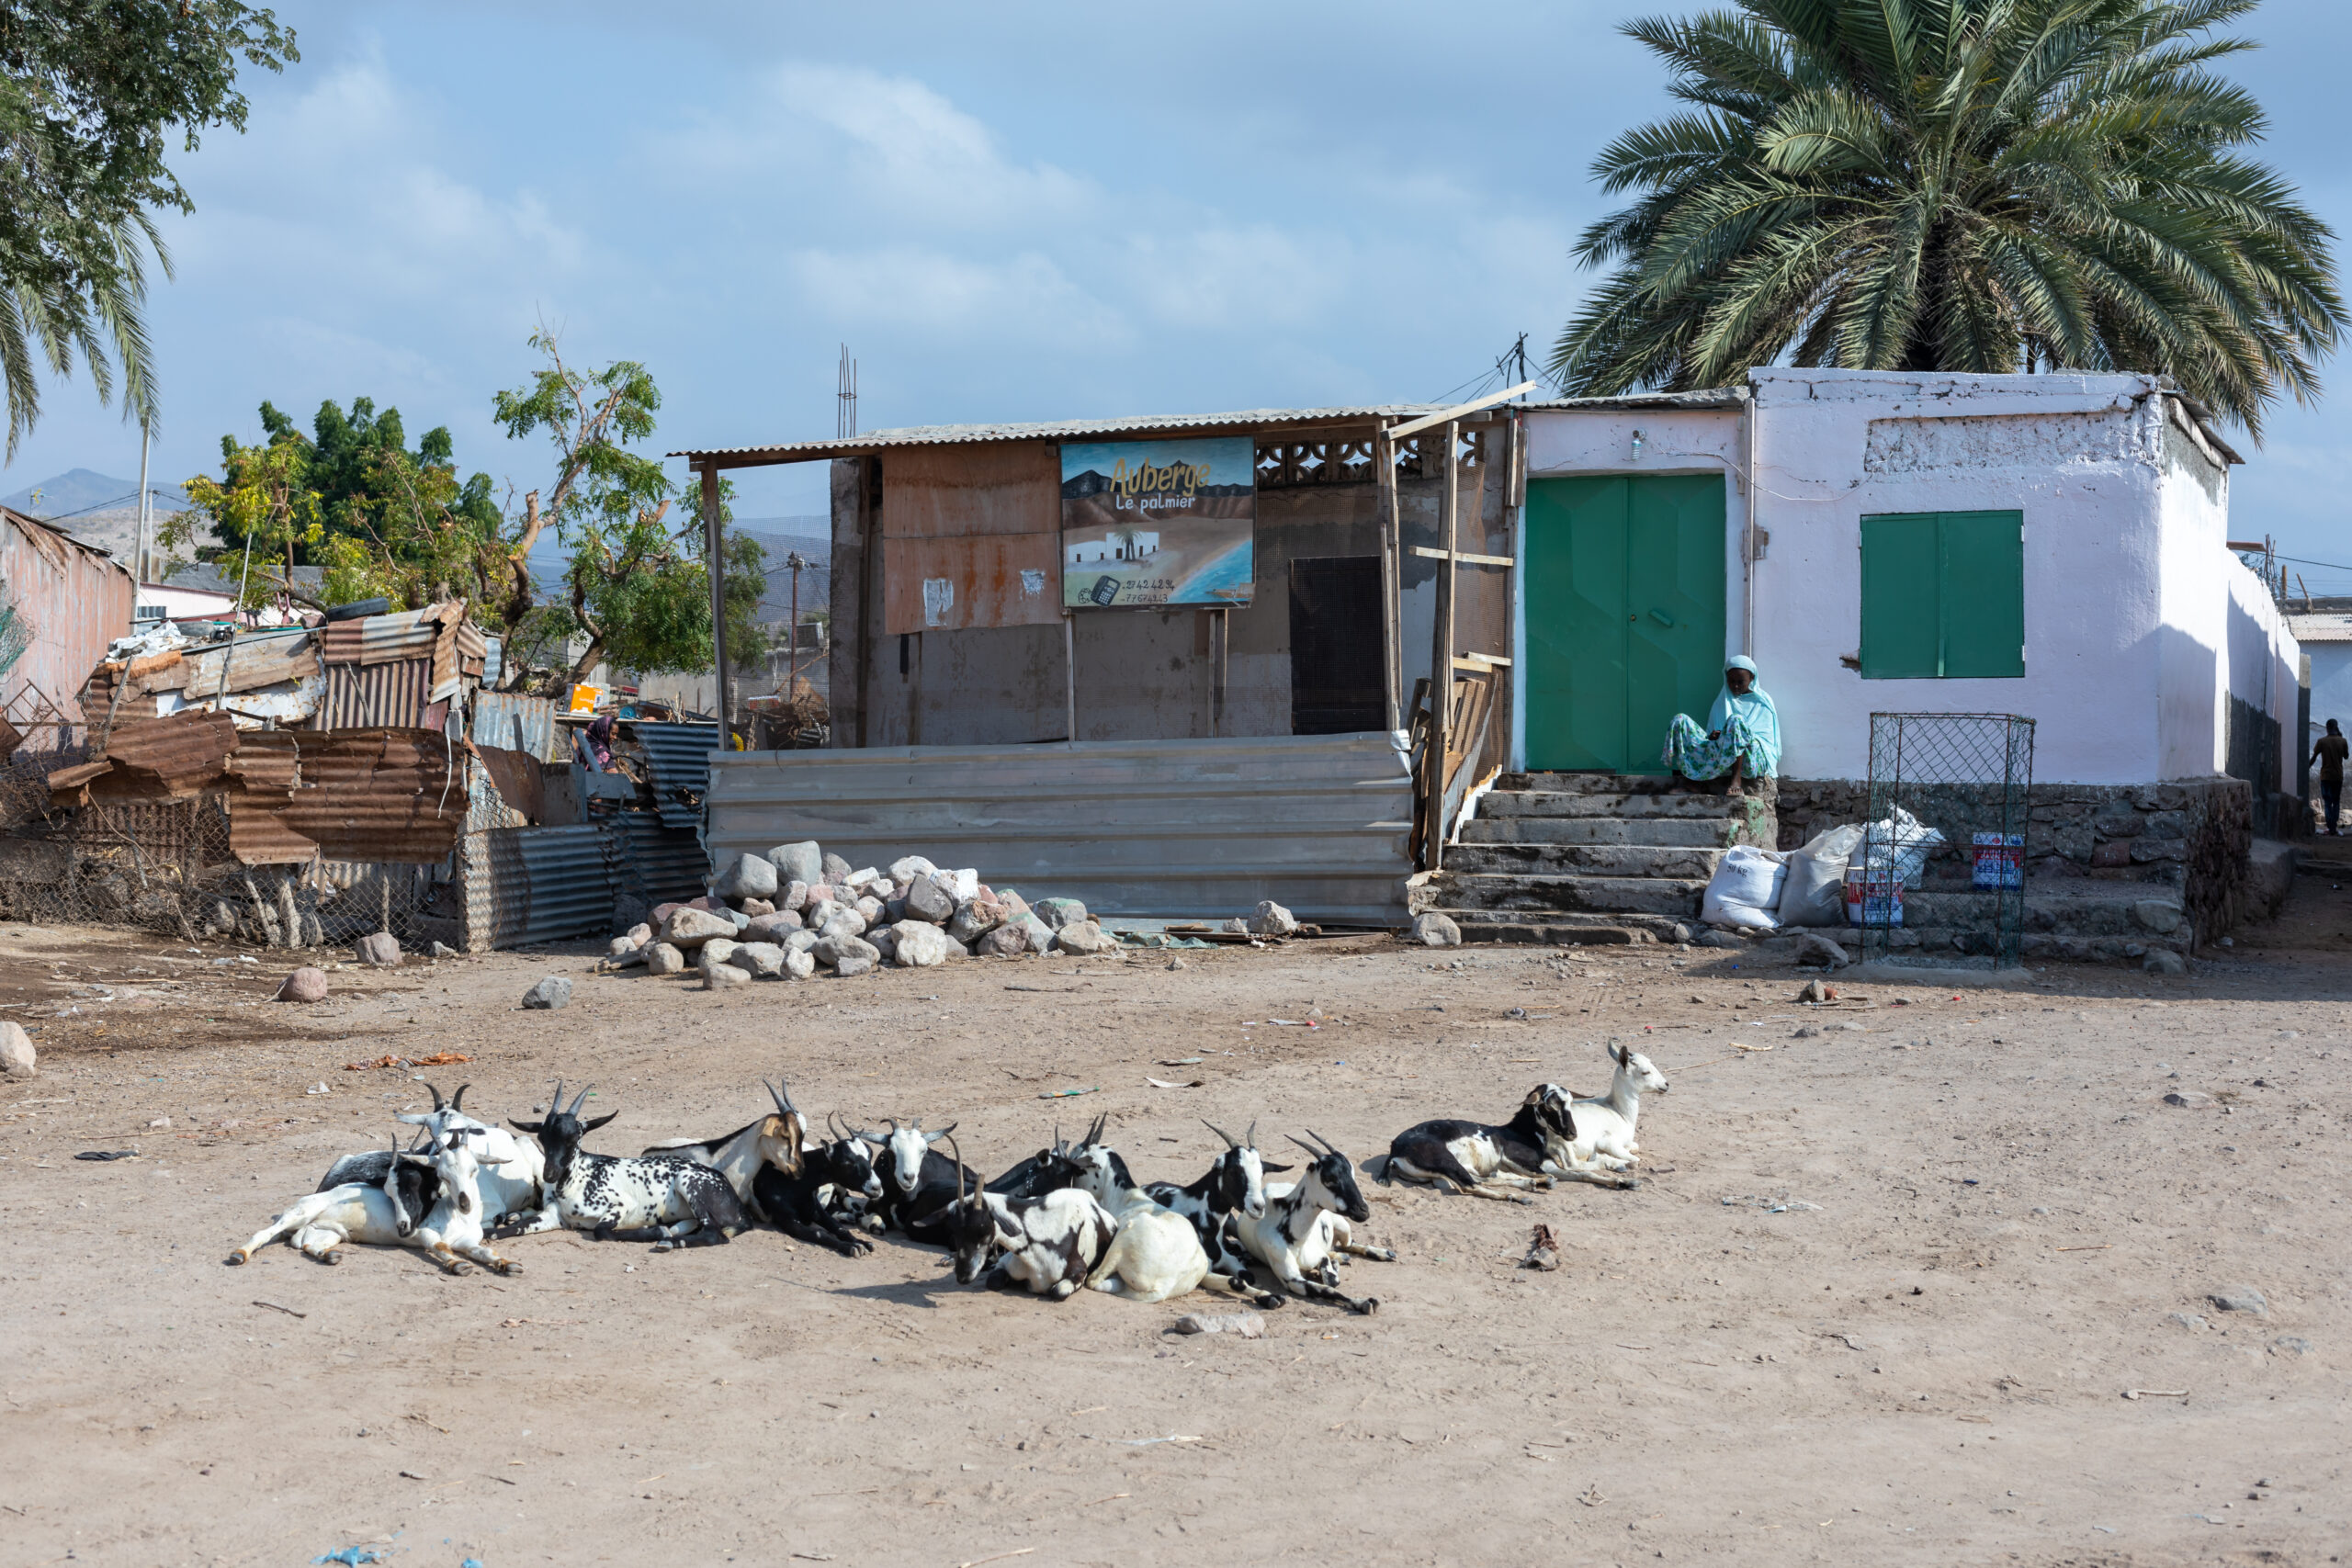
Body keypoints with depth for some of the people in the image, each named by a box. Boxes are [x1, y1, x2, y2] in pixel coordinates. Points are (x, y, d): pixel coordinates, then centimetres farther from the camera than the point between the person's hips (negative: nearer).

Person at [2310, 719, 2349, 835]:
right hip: (2338, 776, 1)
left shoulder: (2322, 741, -6)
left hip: (2325, 776, -1)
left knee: (2327, 803, 2)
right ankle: (2333, 828, 7)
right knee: (2336, 802, 11)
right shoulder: (2343, 741, -3)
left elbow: (2314, 757, -3)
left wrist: (2307, 768, 12)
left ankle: (2330, 829, -5)